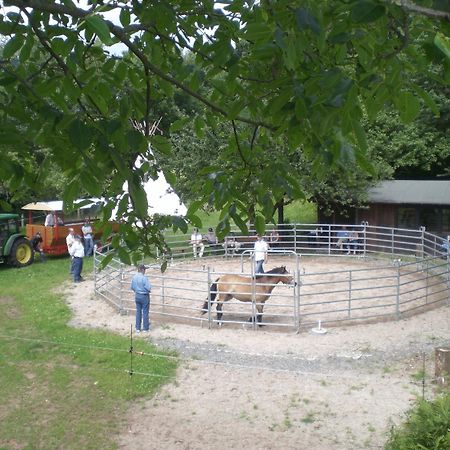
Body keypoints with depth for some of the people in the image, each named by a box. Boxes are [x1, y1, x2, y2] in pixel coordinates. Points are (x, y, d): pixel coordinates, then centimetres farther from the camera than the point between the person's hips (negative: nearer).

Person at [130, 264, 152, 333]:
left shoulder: (134, 277, -1)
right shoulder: (144, 278, -22)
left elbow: (132, 287, 9)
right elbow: (149, 288, -23)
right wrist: (148, 290, -1)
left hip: (137, 296, 6)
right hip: (144, 296, -6)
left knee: (138, 312, 14)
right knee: (145, 312, 6)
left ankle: (138, 328, 20)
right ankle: (145, 328, 14)